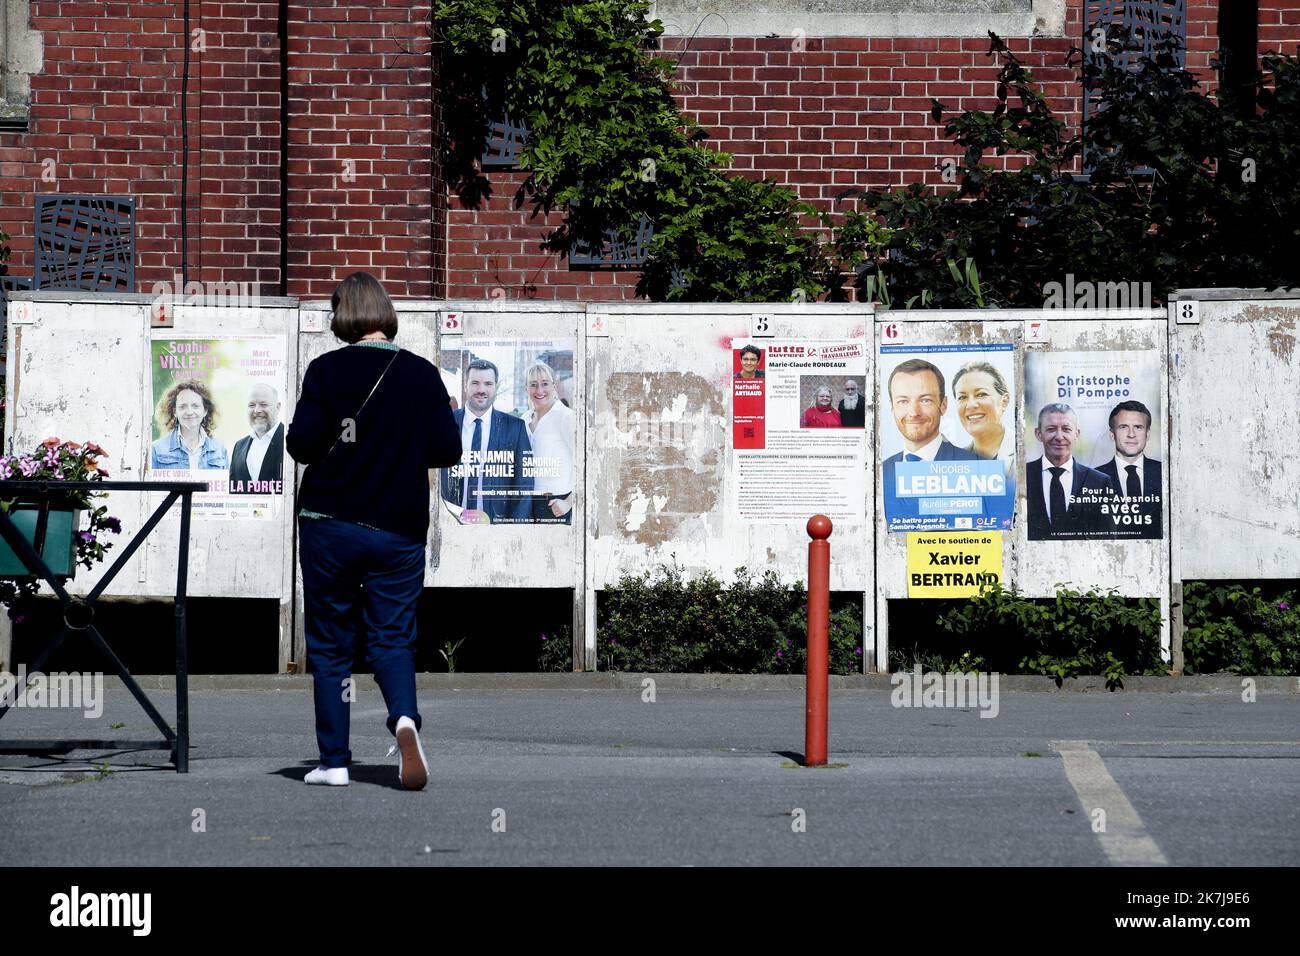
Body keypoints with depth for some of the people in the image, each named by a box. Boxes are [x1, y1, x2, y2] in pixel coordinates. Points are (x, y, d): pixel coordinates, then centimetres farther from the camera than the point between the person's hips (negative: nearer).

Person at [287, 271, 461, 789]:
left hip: (329, 524, -1)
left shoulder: (327, 370, -8)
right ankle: (404, 718, -22)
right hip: (399, 529, 1)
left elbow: (302, 444, -12)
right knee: (392, 636, 8)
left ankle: (334, 760, 9)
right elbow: (447, 450, -1)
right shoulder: (421, 374, -1)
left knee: (330, 644, 9)